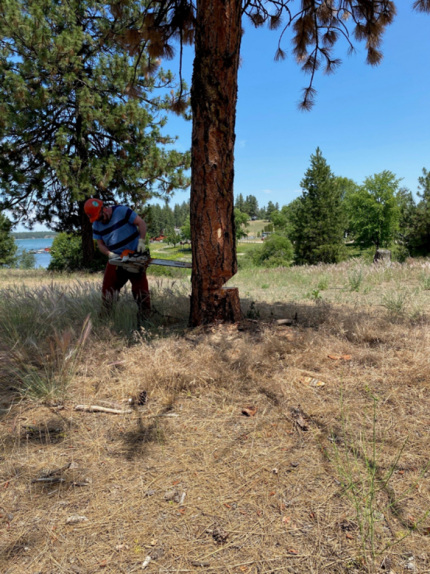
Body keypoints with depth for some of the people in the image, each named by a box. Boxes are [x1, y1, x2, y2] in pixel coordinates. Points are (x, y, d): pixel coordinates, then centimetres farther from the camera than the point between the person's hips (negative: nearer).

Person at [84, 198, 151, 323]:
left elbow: (141, 223, -15)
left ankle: (144, 320, 3)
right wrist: (110, 254, -15)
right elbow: (100, 244, 5)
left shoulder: (122, 211, -15)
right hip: (116, 259, 5)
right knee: (108, 288, 3)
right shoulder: (97, 225, 1)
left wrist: (141, 241, -27)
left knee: (140, 287, -3)